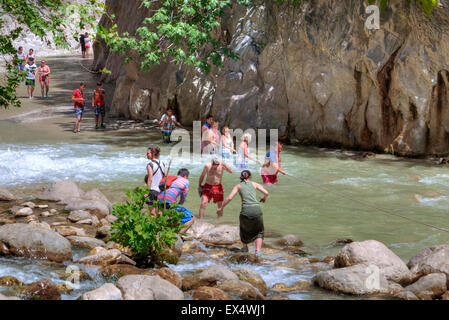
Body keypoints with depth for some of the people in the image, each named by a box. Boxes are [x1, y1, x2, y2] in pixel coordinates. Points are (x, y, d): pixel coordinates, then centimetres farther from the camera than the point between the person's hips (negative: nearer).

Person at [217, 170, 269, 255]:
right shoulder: (254, 184, 15)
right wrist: (264, 197, 29)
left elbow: (229, 198, 1)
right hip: (257, 209, 0)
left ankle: (245, 247, 42)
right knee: (259, 232, 20)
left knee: (244, 228, 33)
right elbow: (266, 193, 6)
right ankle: (258, 251, 2)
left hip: (246, 210, 0)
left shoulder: (238, 186, 13)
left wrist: (221, 208, 11)